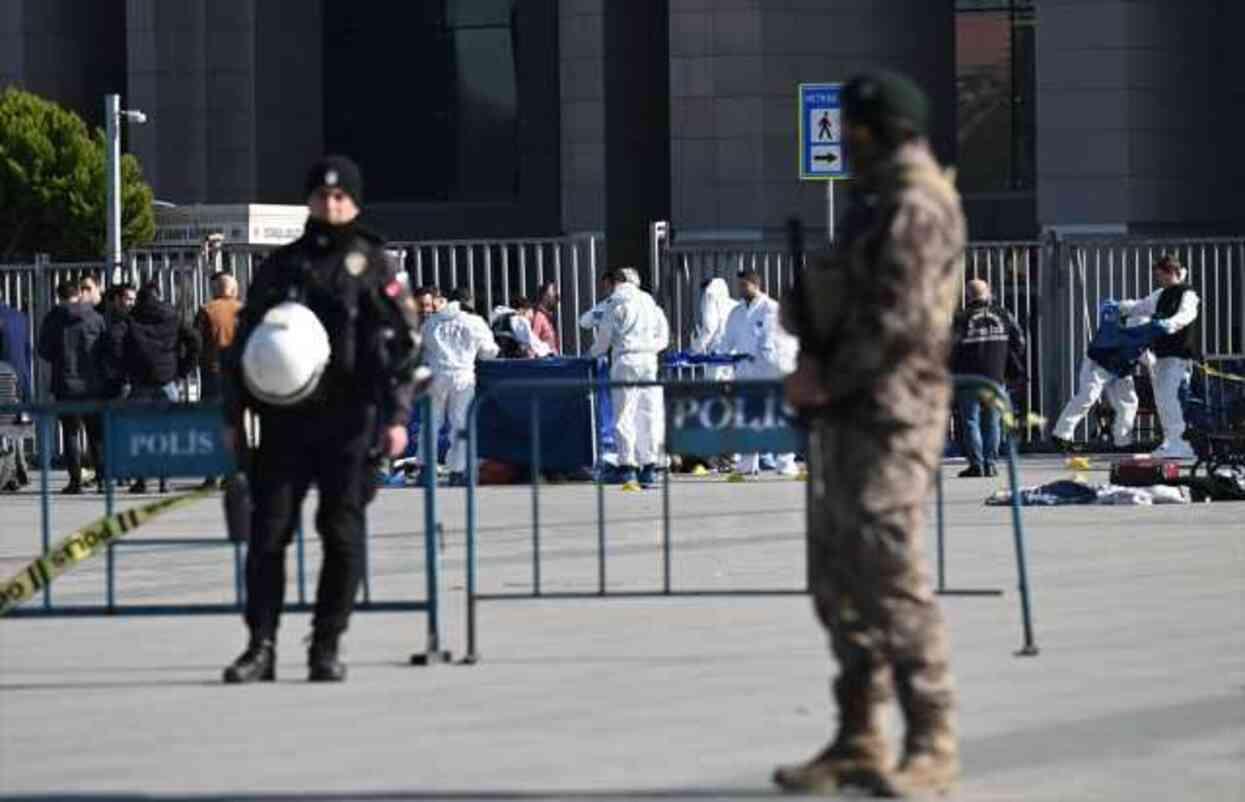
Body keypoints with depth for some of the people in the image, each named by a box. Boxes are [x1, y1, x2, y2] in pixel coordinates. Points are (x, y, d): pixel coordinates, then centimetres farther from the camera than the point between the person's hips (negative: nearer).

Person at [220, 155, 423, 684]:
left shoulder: (370, 264, 5)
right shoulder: (281, 265, 13)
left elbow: (403, 342, 1)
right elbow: (245, 341, 15)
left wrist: (397, 415, -8)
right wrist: (233, 416, 9)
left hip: (348, 422, -2)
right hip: (284, 421, 2)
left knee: (342, 536, 0)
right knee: (268, 531, -2)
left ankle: (326, 648, 9)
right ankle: (261, 646, 2)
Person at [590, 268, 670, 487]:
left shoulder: (616, 303, -3)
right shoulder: (648, 301, 14)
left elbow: (604, 338, 0)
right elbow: (663, 334, 16)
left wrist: (593, 353, 17)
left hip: (626, 360, -5)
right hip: (649, 361, 5)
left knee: (624, 414, -3)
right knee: (649, 413, 6)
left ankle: (627, 465, -8)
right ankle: (649, 465, 4)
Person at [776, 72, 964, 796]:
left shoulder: (919, 206, -11)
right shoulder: (874, 205, 19)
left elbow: (900, 319, -19)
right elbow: (830, 300, 23)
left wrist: (826, 380, -11)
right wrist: (810, 358, 2)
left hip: (893, 413, -10)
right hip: (846, 413, 10)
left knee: (893, 575, -13)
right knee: (839, 580, 8)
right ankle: (860, 742, 12)